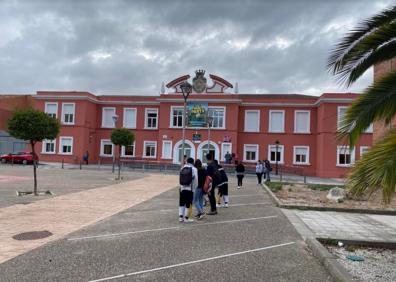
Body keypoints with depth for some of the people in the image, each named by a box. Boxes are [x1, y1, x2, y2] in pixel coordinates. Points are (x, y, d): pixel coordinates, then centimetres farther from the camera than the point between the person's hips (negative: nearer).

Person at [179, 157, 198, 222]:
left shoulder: (182, 168, 6)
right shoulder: (194, 169, -6)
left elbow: (180, 178, 5)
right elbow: (195, 180, -7)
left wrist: (181, 186, 12)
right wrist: (194, 188, 3)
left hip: (182, 188, 4)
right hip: (190, 189, -4)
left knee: (181, 203, 13)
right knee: (188, 203, 4)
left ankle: (181, 217, 15)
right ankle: (186, 218, 8)